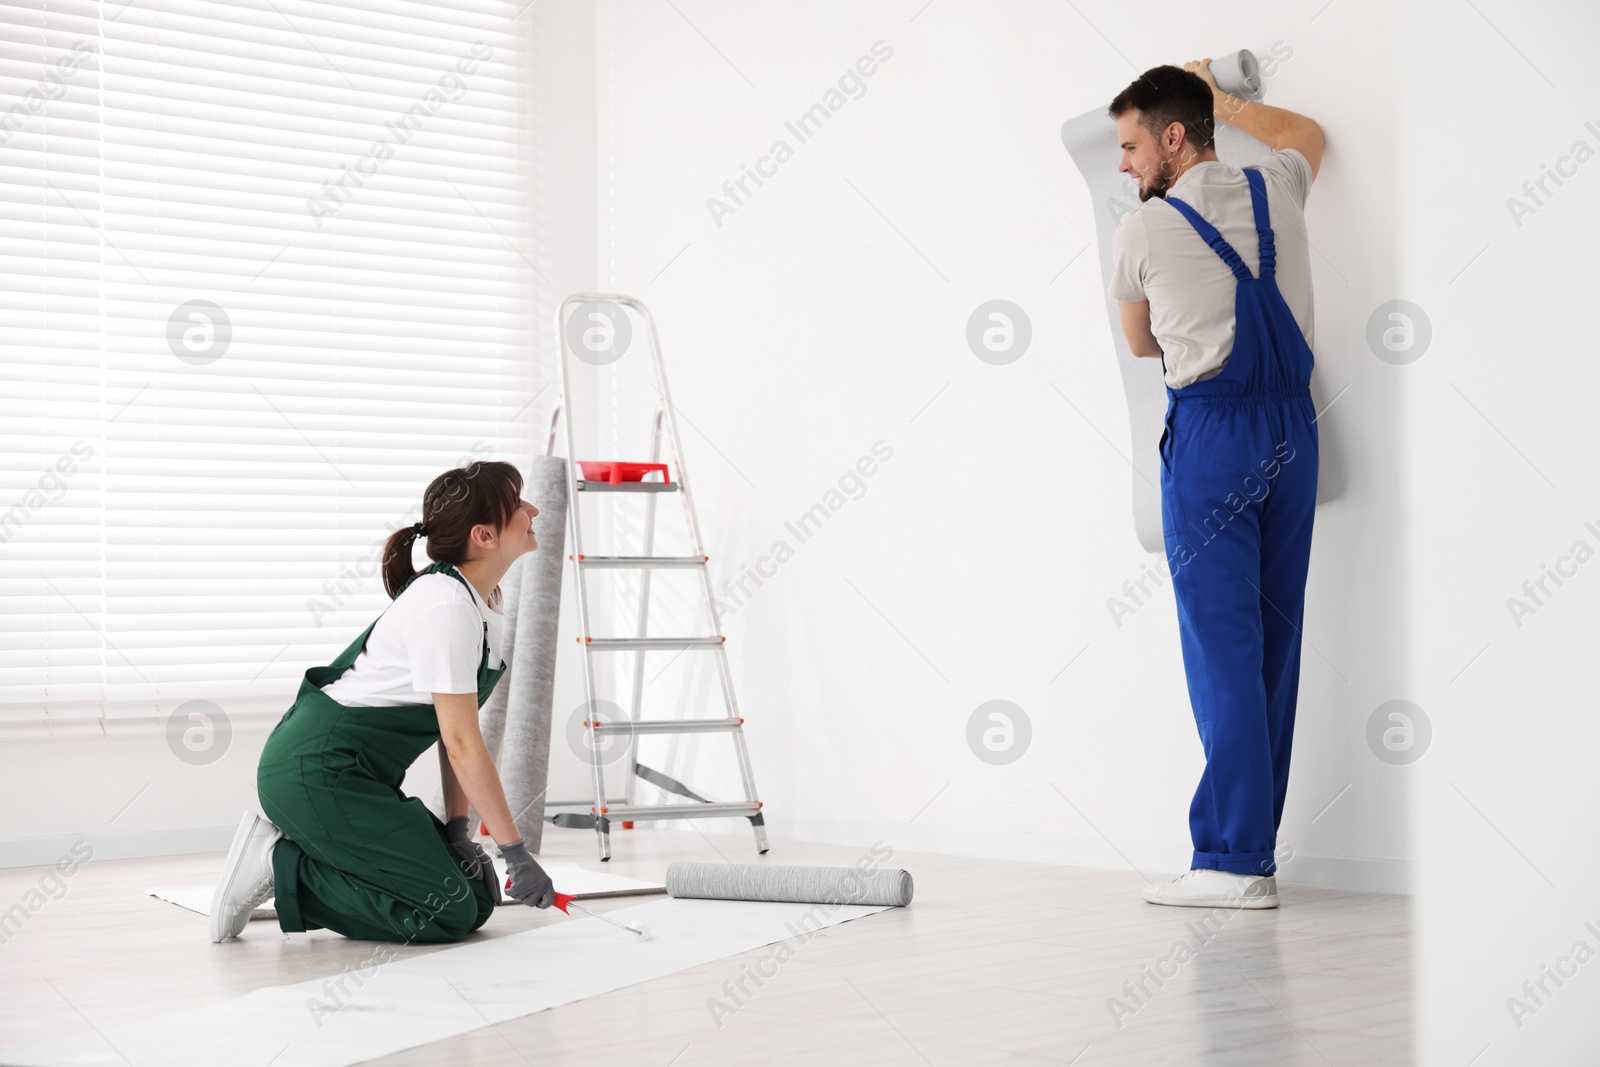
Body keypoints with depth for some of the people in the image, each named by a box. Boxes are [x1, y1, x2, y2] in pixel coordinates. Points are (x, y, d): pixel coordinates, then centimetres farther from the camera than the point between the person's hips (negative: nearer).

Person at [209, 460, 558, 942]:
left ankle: (296, 848, 10)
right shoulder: (445, 606, -21)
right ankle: (280, 865, -5)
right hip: (315, 771, -10)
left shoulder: (481, 600, 8)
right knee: (450, 913, -13)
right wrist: (517, 853, -17)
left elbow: (456, 730, 10)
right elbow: (462, 743, -21)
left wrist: (457, 828, 3)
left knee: (477, 896, 4)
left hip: (356, 776, 10)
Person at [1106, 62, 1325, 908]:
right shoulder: (1274, 192, 9)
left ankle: (1234, 862, -9)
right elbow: (1307, 132, 35)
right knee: (1273, 641, 7)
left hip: (1211, 431, -6)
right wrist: (1221, 100, 42)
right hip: (1293, 426, 6)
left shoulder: (1140, 232, -5)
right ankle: (1251, 846, 12)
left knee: (1222, 647, -7)